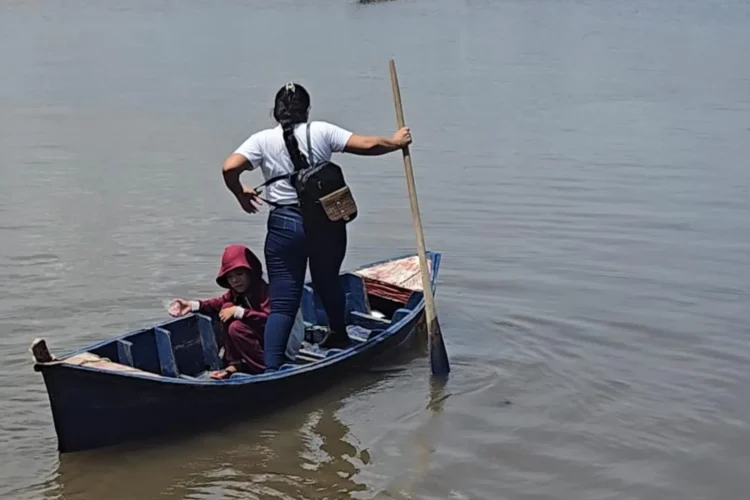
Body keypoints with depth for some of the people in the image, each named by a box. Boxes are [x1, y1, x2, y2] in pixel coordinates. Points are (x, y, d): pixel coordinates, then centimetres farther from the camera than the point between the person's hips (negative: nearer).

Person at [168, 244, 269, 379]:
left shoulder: (264, 290, -23)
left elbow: (269, 319, -35)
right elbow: (220, 302, 8)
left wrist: (238, 311, -33)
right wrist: (192, 305, -8)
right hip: (256, 338, 9)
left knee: (236, 327, -26)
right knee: (228, 308, -5)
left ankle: (264, 368, -18)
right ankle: (236, 363, -5)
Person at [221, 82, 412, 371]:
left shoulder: (263, 140, -1)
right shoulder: (322, 131, 0)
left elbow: (230, 168, -14)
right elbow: (367, 145, -4)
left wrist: (240, 195, 5)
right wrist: (396, 142, 14)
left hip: (285, 225, -1)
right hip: (327, 223, 2)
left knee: (282, 304, -1)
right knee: (328, 283, 26)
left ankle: (271, 368, -11)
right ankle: (339, 336, 49)